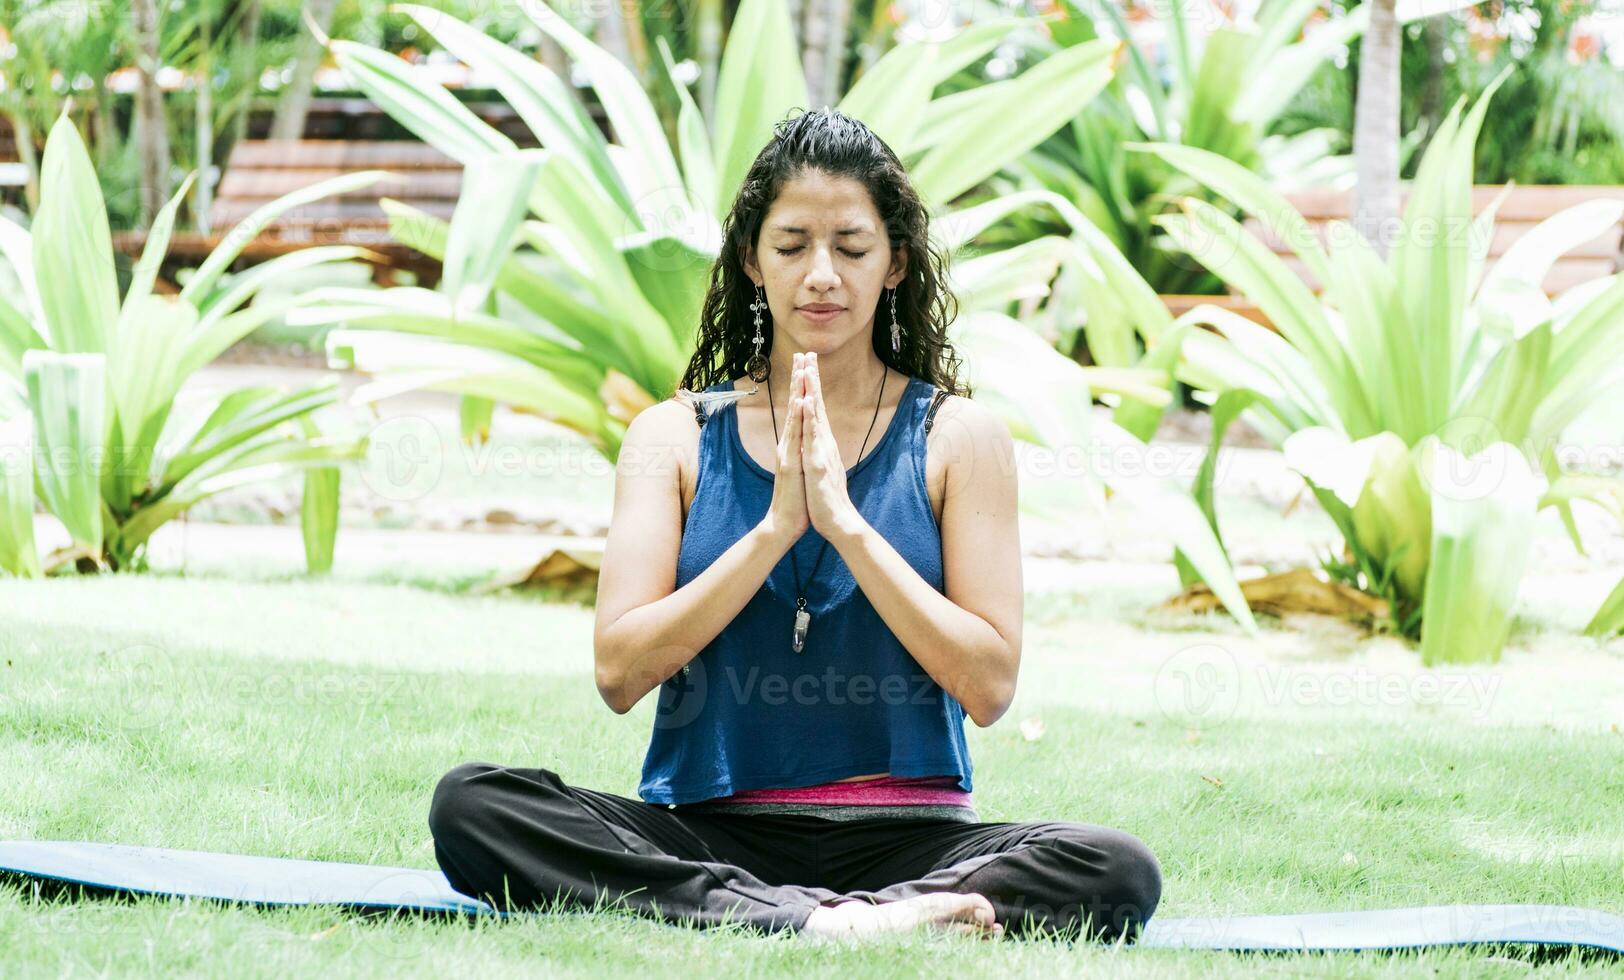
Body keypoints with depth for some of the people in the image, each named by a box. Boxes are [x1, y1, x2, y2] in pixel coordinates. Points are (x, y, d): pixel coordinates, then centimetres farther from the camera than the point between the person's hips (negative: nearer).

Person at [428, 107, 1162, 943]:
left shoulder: (958, 437, 7)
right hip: (705, 832, 1)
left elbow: (989, 685, -3)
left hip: (904, 835, -1)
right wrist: (775, 528, -11)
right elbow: (620, 672, -2)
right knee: (472, 804, -26)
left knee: (1117, 872, -29)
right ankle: (820, 923, -35)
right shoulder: (675, 436, 9)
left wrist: (847, 525, -11)